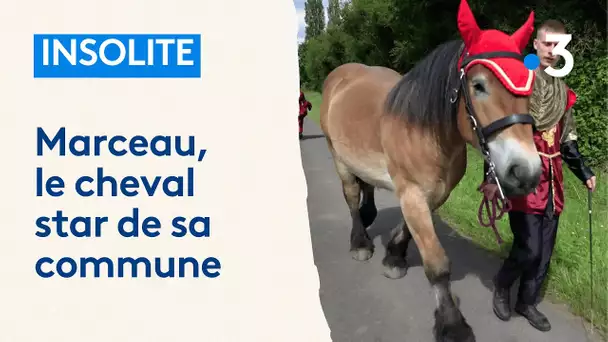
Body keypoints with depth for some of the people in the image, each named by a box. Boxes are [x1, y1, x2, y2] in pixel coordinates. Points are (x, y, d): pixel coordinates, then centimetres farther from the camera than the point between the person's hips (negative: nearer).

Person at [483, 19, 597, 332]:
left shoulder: (563, 92, 13)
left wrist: (583, 171, 21)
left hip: (551, 179, 7)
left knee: (544, 251, 10)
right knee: (529, 248, -11)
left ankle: (527, 302, 27)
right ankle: (502, 285, 17)